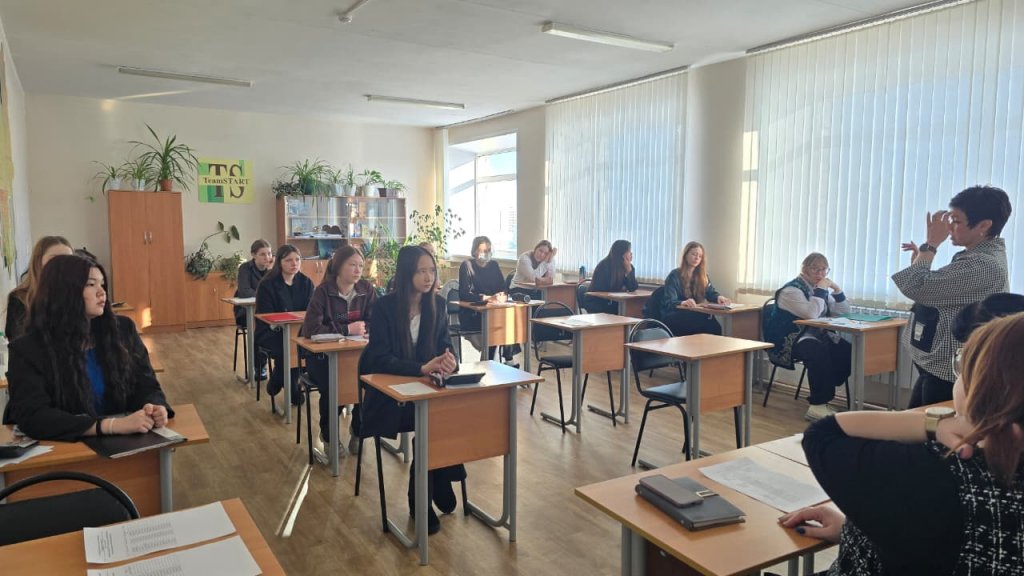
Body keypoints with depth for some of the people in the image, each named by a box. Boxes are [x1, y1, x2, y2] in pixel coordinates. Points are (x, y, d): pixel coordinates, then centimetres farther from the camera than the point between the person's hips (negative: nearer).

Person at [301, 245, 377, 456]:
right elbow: (310, 329, -24)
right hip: (322, 355, -3)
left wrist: (364, 328, -29)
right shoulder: (323, 290, -15)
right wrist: (347, 330, -22)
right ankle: (328, 433, 5)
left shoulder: (366, 289, -3)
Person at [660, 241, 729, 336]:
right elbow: (669, 302, -13)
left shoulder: (702, 276, 16)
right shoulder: (674, 276, -3)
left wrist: (718, 297, -12)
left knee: (714, 326, -29)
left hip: (694, 315, 5)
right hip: (673, 317, -5)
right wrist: (683, 303, -36)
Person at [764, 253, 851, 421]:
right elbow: (811, 314, -27)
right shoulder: (791, 290, -11)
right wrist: (821, 290, -17)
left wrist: (837, 290, -2)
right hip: (789, 341, -8)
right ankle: (818, 405, -26)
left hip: (817, 337, 8)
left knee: (847, 351, -17)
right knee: (819, 352, -36)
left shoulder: (821, 289, 14)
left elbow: (843, 313, 11)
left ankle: (822, 395, -6)